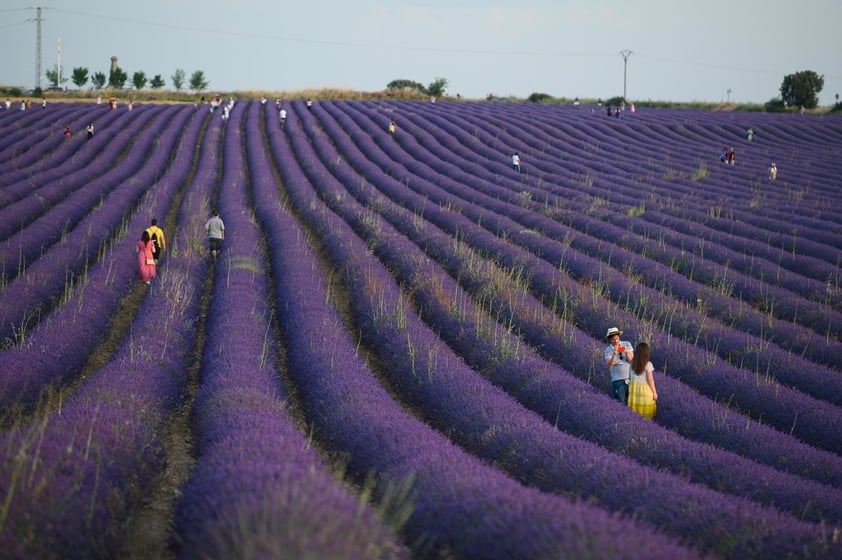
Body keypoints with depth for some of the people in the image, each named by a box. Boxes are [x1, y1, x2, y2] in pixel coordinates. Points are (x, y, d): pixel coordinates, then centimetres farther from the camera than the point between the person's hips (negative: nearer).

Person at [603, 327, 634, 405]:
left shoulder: (627, 344, 1)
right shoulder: (608, 350, -6)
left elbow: (631, 360, -3)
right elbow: (609, 366, -19)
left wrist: (627, 353, -23)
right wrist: (615, 353, -29)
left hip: (631, 377, 3)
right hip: (618, 380, -3)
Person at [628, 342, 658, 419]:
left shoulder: (632, 364, 1)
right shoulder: (648, 364, -13)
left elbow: (630, 378, 8)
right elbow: (650, 379, -12)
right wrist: (654, 392, -4)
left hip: (633, 388, 5)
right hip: (645, 389, -5)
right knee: (646, 414, 2)